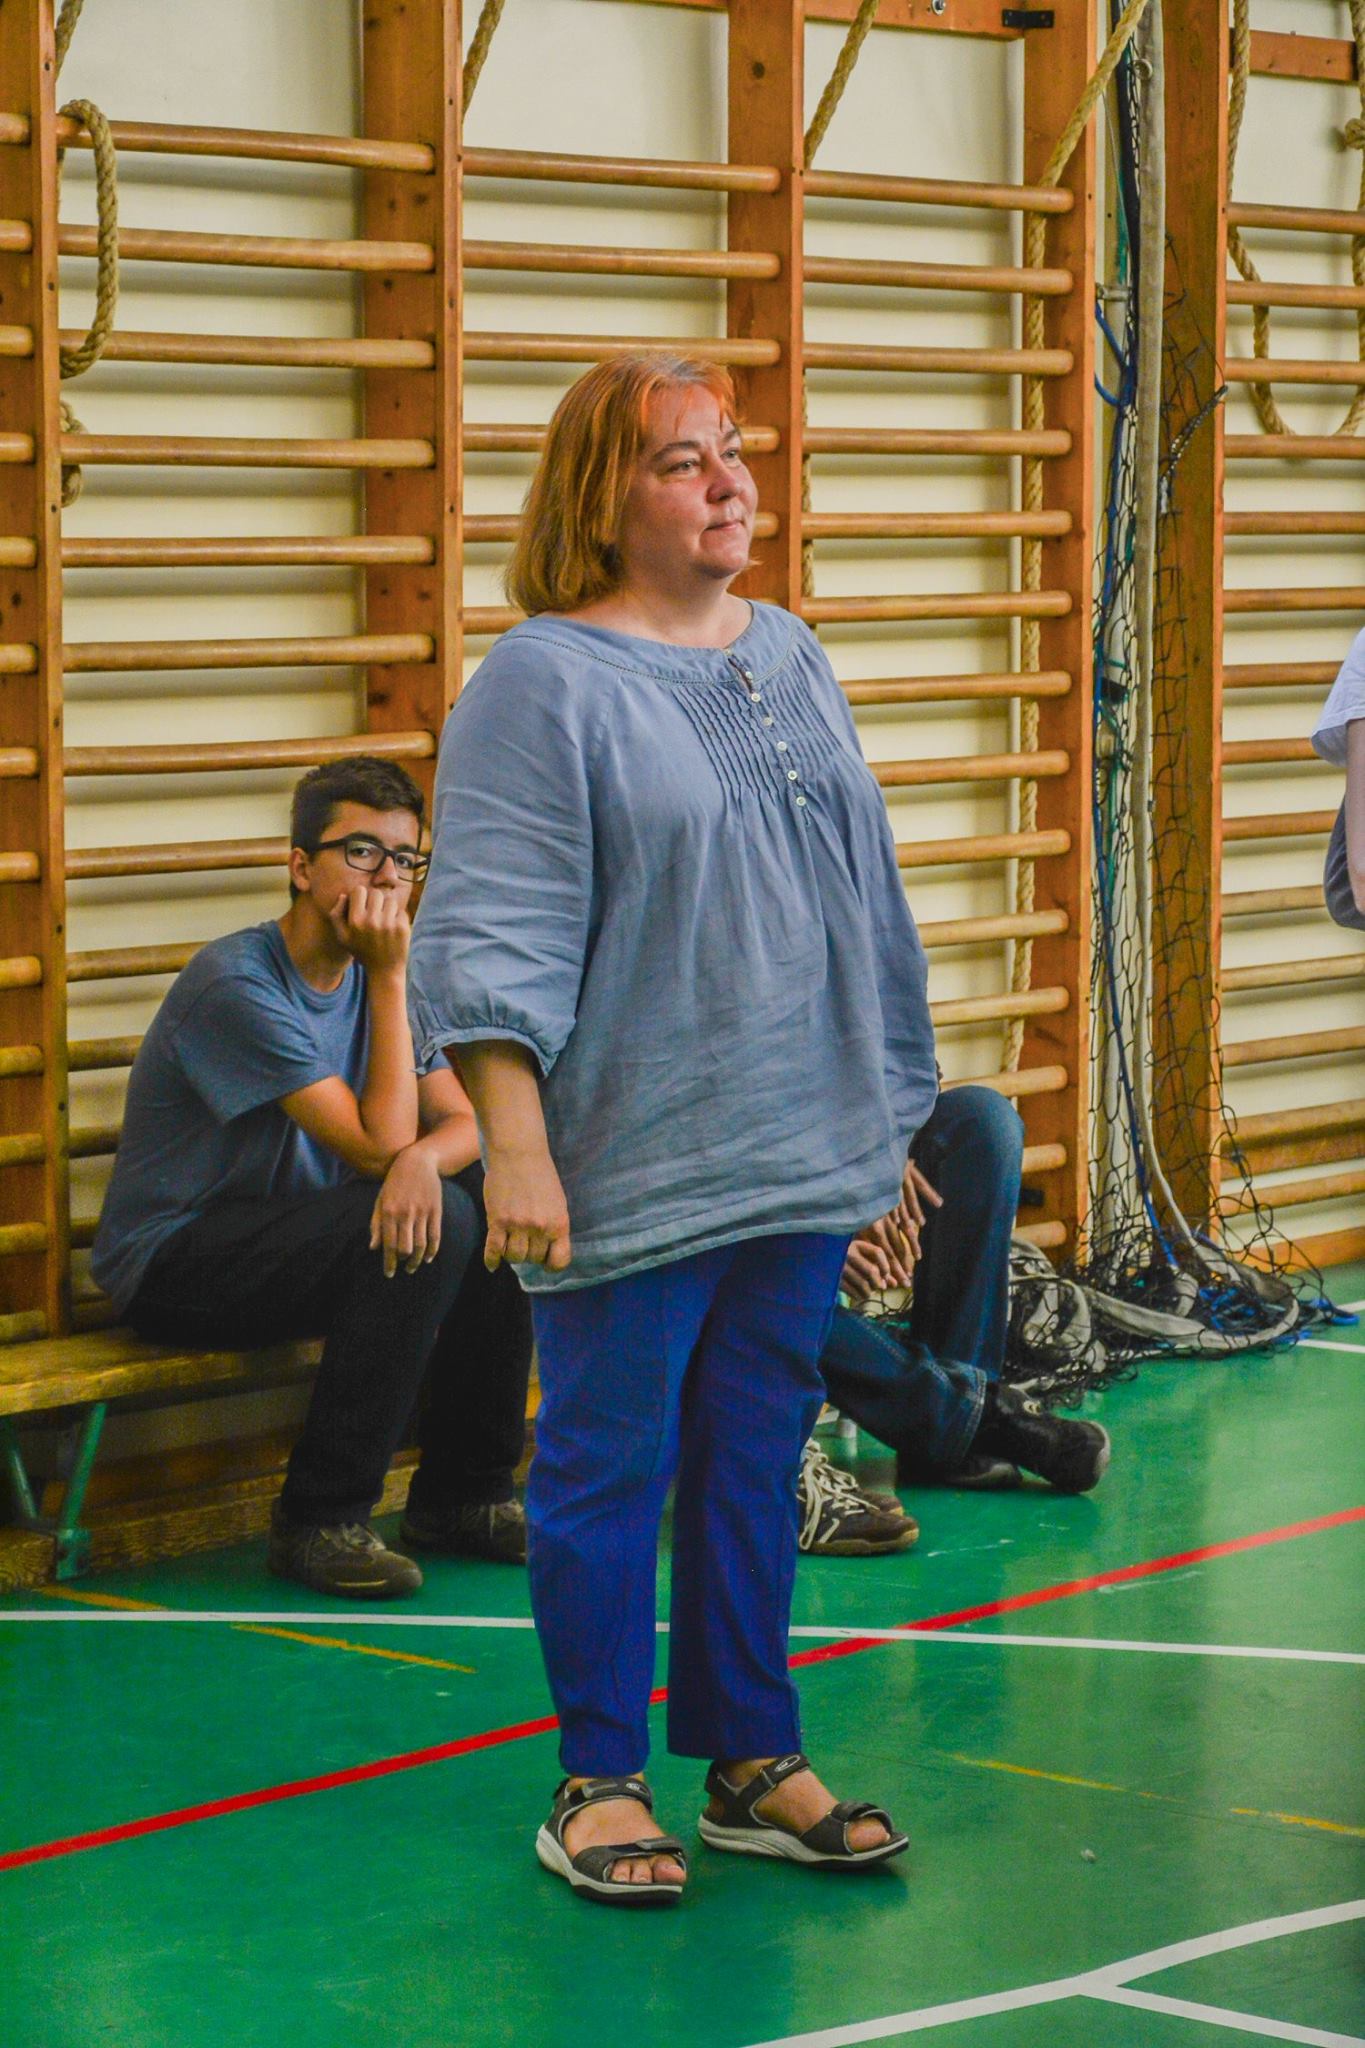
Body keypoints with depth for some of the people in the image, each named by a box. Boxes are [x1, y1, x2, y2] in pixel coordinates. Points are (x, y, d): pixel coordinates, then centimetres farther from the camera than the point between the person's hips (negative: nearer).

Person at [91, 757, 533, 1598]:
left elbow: (467, 1119, -1)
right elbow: (377, 1144, -23)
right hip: (174, 1261, -8)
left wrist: (423, 1158, -25)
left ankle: (464, 1494, 1)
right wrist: (391, 977, -22)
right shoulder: (238, 984, -21)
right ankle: (322, 1520, -20)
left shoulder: (373, 975, 6)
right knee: (434, 1224, -27)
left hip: (293, 1231, 8)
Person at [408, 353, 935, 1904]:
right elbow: (493, 935, -13)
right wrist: (515, 1148, -20)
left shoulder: (789, 656, 12)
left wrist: (887, 1113, 18)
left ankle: (752, 1761, 22)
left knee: (756, 1460, 12)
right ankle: (600, 1784, 14)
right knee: (608, 1466, 2)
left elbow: (855, 890, 19)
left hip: (801, 1152, 6)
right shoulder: (542, 684, -8)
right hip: (634, 1166, -6)